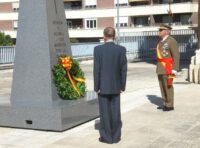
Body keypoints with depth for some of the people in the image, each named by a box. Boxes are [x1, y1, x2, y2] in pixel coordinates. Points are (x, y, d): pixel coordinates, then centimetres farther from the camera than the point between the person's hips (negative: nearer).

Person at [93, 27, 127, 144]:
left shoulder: (98, 49, -11)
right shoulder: (121, 49, -5)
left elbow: (96, 69, -11)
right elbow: (124, 69, -4)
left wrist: (96, 87, -4)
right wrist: (123, 86, 5)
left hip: (103, 86, -2)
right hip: (116, 86, 2)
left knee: (105, 112, 6)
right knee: (116, 112, 9)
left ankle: (106, 137, 11)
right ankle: (116, 136, 15)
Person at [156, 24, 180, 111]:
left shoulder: (172, 41, -12)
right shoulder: (161, 42, 14)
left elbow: (176, 56, -15)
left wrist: (175, 69, -20)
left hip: (168, 68, -8)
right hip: (161, 68, 8)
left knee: (168, 86, -5)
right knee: (162, 86, 11)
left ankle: (170, 105, 2)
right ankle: (165, 104, 19)